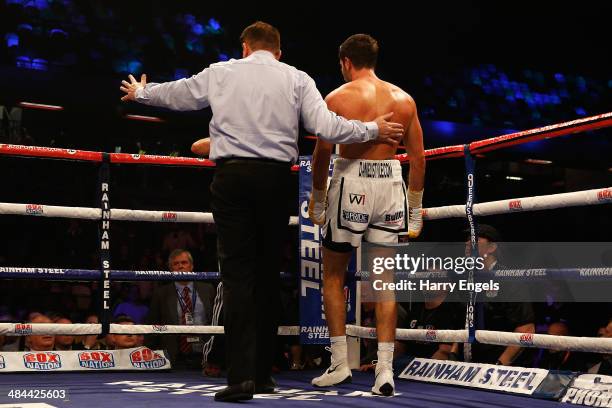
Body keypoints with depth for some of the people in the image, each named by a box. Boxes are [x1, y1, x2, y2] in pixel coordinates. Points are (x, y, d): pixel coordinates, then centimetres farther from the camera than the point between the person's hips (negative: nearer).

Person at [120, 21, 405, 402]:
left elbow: (176, 93, 26)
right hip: (277, 178, 1)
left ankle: (242, 375, -12)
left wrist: (140, 92, 46)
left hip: (232, 175, -1)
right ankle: (263, 372, 16)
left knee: (238, 272, -2)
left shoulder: (221, 72, 11)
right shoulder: (297, 79, 9)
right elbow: (326, 127, -2)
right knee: (268, 272, 10)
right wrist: (372, 130, 12)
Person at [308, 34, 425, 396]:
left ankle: (340, 363, 12)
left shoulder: (337, 98, -3)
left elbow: (322, 154, -4)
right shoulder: (404, 100, 8)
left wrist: (318, 203, 7)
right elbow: (418, 158, 9)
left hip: (352, 183, -3)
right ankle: (385, 369, 6)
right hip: (390, 183, 3)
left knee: (334, 275, 12)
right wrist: (415, 209, 17)